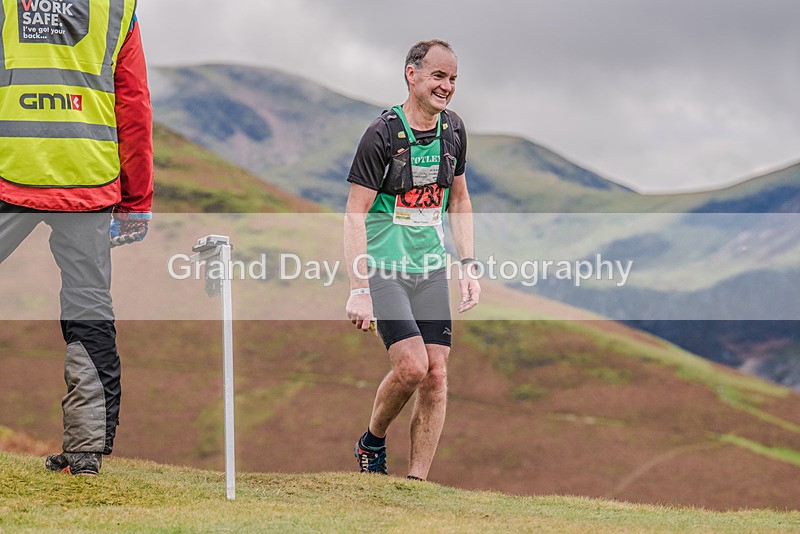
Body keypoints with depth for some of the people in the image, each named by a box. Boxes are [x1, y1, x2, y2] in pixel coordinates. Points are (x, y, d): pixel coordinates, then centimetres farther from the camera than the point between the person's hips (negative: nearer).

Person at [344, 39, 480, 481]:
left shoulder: (452, 130, 5)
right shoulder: (382, 134, -13)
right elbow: (355, 215, -13)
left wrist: (468, 266, 9)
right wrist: (358, 290, -19)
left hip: (431, 270, 6)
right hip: (383, 269, -5)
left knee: (436, 375, -3)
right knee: (411, 365, -17)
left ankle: (417, 482, 5)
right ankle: (372, 443, 11)